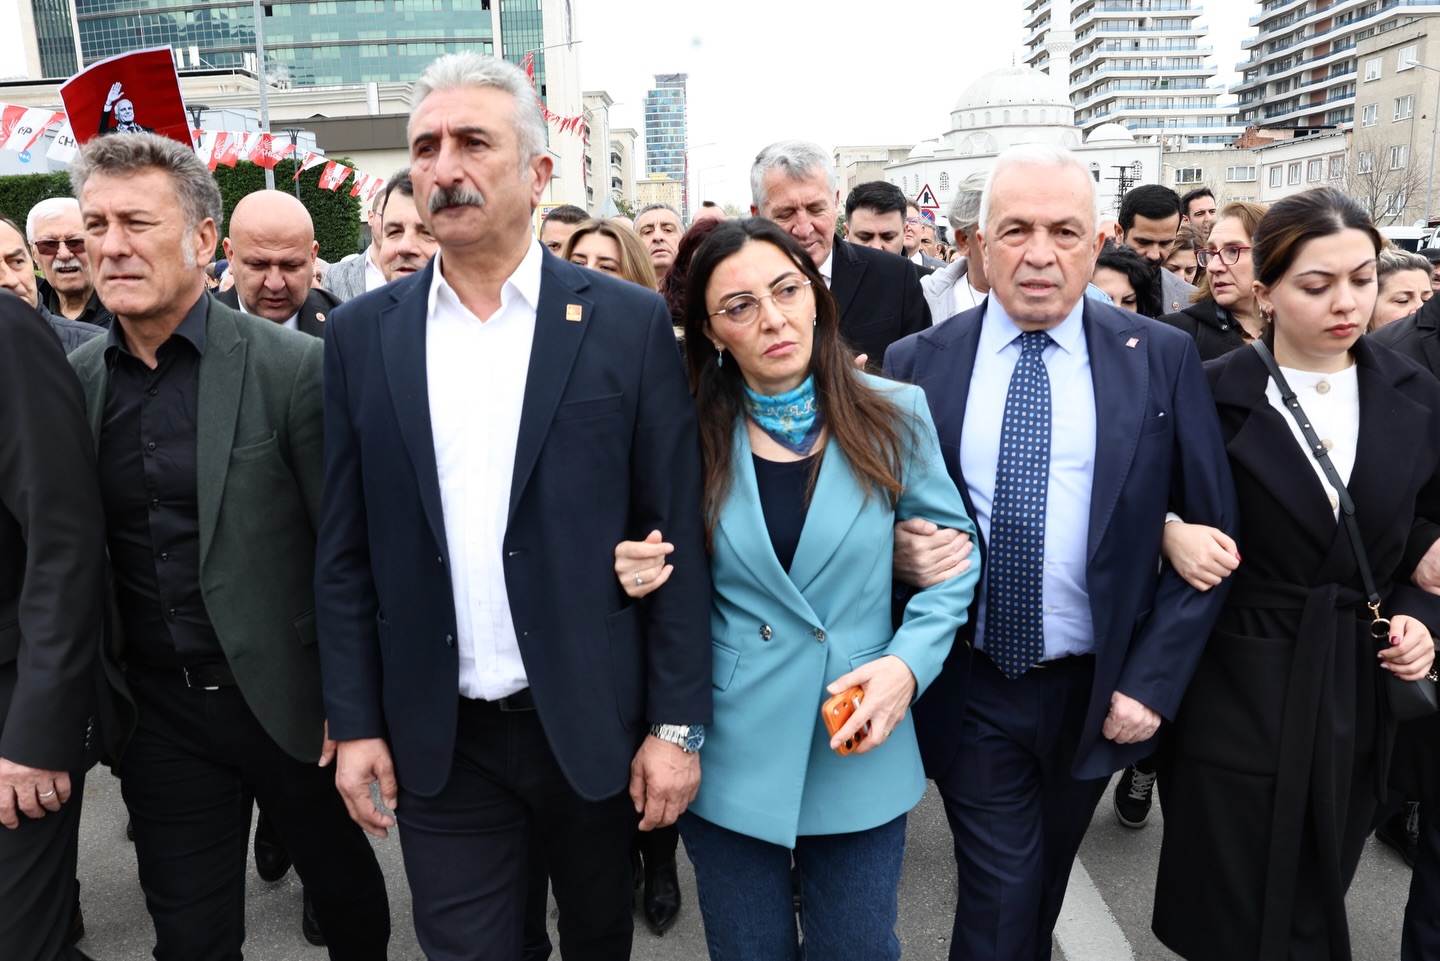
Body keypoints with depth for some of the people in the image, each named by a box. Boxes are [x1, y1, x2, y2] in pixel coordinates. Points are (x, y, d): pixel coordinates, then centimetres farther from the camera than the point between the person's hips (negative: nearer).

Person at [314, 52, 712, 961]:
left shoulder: (629, 322, -6)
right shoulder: (364, 334, 1)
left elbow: (677, 536, -6)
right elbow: (346, 551, 4)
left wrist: (678, 723, -7)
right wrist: (354, 723, 2)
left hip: (596, 722, -1)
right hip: (439, 740, 1)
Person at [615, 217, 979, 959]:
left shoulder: (893, 416, -6)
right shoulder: (694, 437, -5)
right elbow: (681, 587, 6)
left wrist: (909, 661, -12)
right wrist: (646, 578, -17)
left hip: (858, 749, 0)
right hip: (730, 757, 0)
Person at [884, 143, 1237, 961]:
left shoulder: (1163, 360, -5)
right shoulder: (917, 363, -5)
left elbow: (1211, 531, -3)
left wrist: (1152, 679, -8)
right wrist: (898, 549, -20)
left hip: (1096, 691, 2)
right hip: (968, 688, -1)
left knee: (1044, 886, 23)